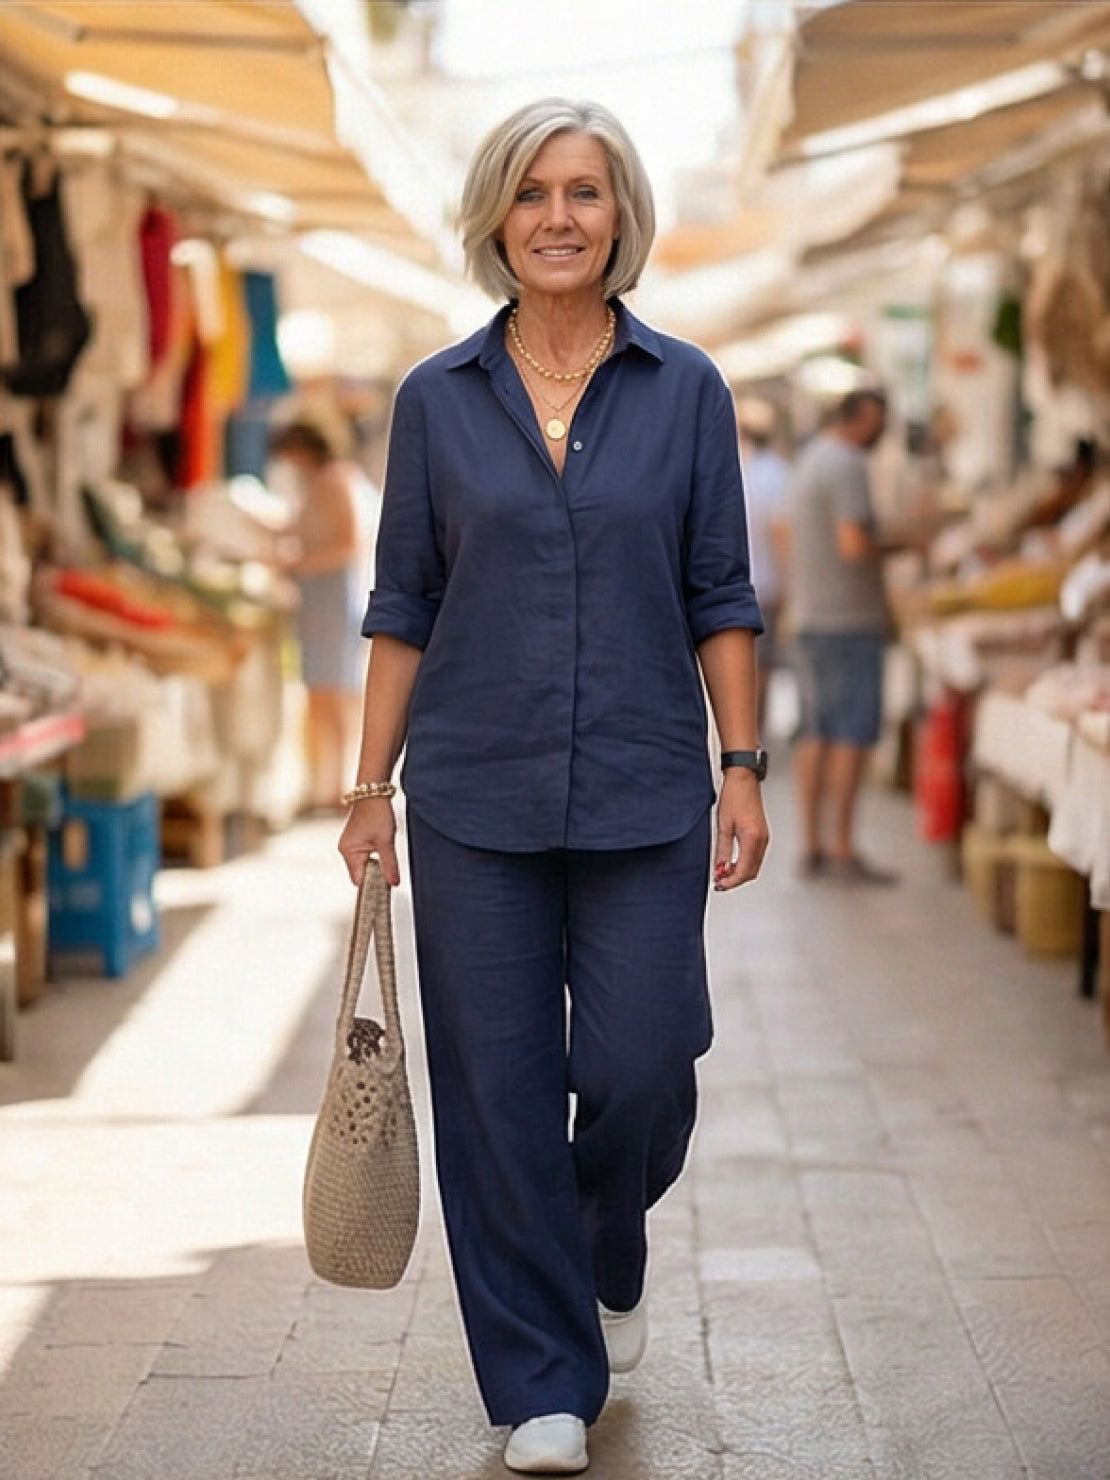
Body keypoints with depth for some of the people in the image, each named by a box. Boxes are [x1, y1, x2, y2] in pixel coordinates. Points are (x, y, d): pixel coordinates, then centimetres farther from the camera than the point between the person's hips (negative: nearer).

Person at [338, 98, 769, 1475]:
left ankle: (608, 1257, 33)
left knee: (640, 1072, -2)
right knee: (500, 1092, 2)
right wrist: (372, 786, 2)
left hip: (644, 794, 0)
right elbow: (403, 605, 5)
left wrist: (743, 768, -2)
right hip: (477, 797, 0)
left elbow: (720, 597, 4)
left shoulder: (686, 389, 2)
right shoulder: (438, 399, 3)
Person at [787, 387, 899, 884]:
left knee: (815, 732, 8)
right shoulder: (847, 466, -14)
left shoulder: (808, 461, 17)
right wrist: (893, 549, -6)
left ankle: (812, 847, 9)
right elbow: (853, 545, -23)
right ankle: (842, 849, -9)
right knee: (853, 732, -7)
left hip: (811, 617, 9)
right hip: (850, 618, -9)